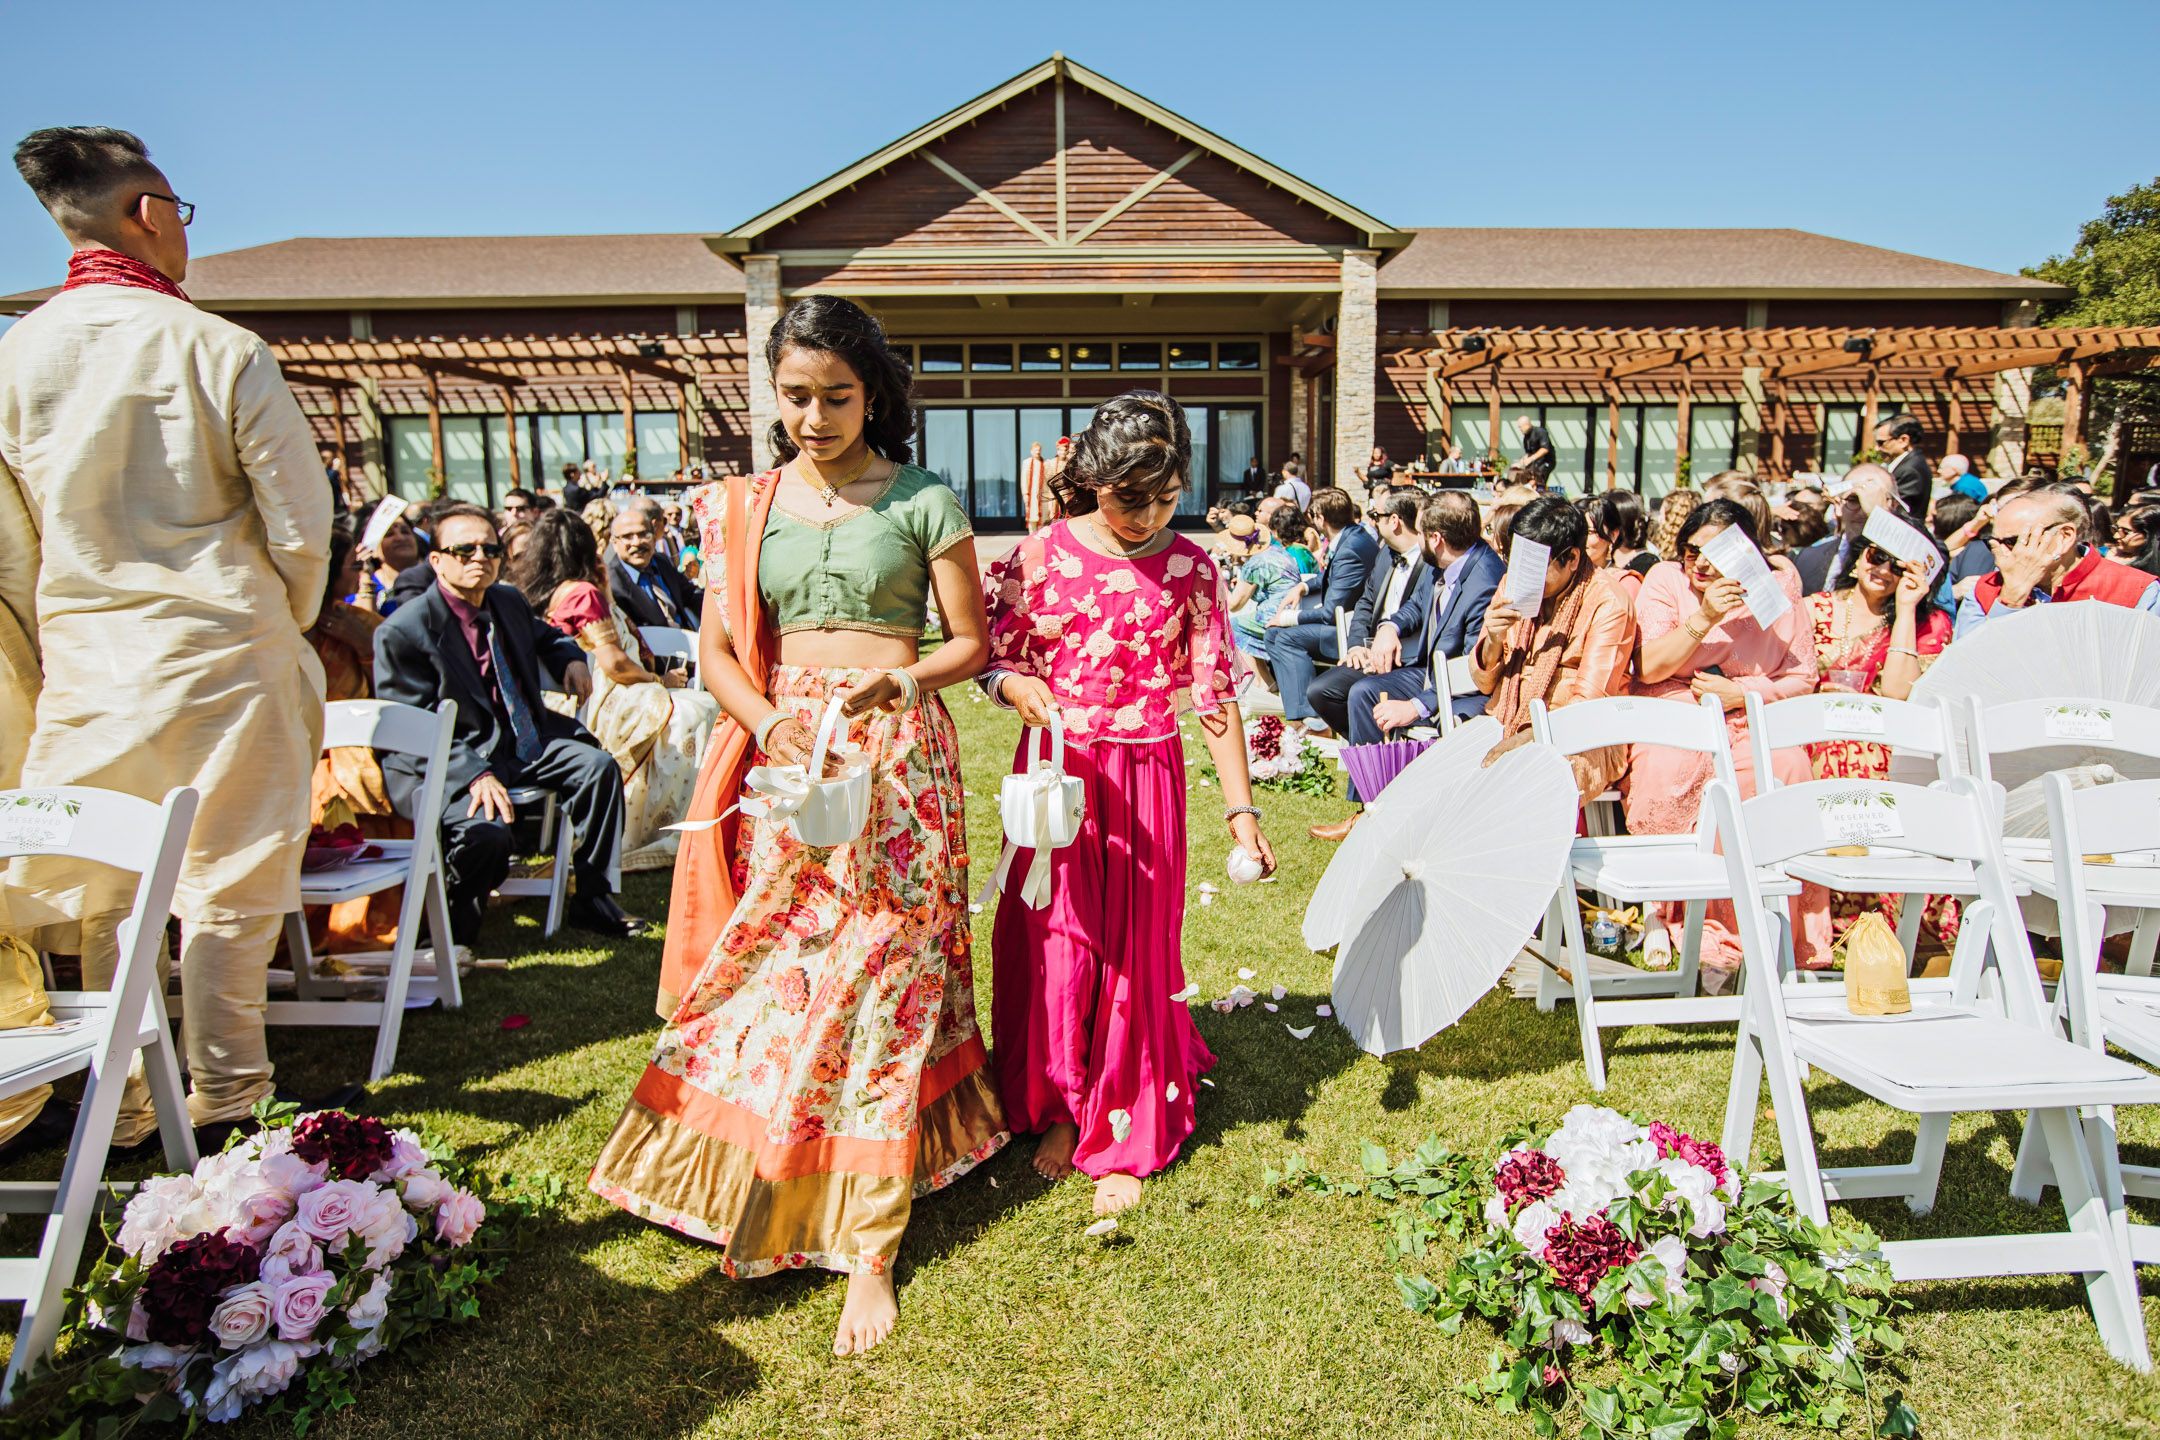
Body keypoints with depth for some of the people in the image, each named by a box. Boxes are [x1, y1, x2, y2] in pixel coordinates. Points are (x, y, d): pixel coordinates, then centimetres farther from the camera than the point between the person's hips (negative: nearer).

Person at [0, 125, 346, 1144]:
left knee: (102, 896, 15)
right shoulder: (220, 350, -10)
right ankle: (225, 1101, 15)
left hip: (84, 667, 4)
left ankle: (128, 1110, 25)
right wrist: (285, 625, 8)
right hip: (223, 657, -4)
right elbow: (301, 523, -10)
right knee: (225, 886, 6)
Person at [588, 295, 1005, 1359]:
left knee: (875, 973, -2)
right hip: (781, 755, 3)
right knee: (768, 967, 4)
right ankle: (771, 1189, 25)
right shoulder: (746, 506, 10)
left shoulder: (921, 500, 1)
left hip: (896, 757, -3)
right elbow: (717, 651, 7)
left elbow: (972, 642, 2)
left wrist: (898, 681, -17)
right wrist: (768, 720, -12)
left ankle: (870, 1244, 8)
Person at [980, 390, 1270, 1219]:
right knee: (1053, 939, 7)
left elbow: (1215, 692, -3)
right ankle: (1058, 1110, 29)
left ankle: (1125, 1137, 22)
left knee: (1136, 947, 7)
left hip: (1146, 777, 0)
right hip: (1056, 773, 0)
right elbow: (990, 655, 2)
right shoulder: (1040, 558, -4)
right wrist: (1023, 690, -21)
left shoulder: (1189, 570, -3)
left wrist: (1240, 808, -8)